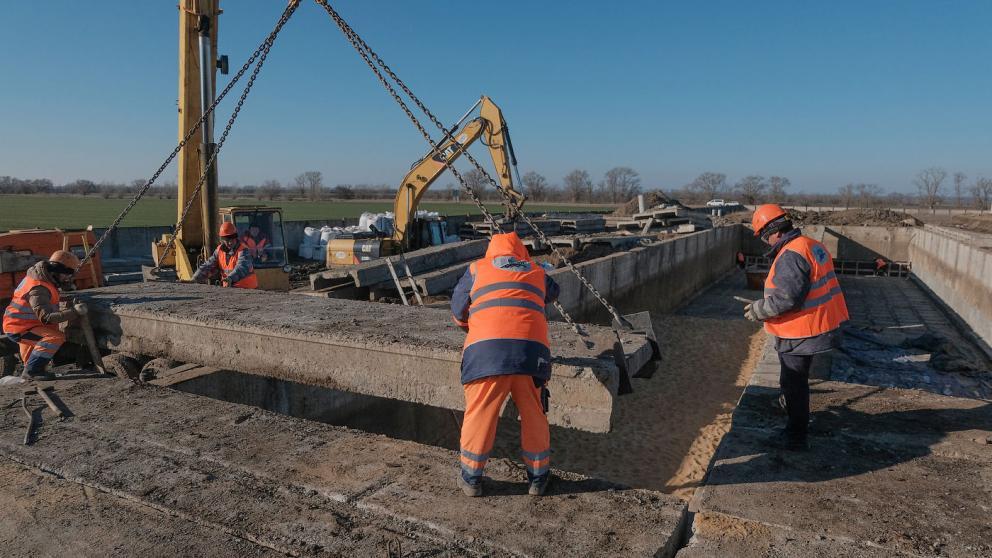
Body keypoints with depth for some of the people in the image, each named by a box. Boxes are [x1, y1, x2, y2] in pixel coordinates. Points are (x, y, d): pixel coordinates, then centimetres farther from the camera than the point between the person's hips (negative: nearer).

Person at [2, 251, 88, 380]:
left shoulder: (43, 278, 3)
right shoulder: (39, 289, -27)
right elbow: (46, 317, -35)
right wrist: (73, 311, -41)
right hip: (17, 329, -10)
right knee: (56, 337, -27)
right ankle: (31, 371, -16)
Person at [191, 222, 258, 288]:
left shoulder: (243, 250, -14)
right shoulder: (219, 250, 7)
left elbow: (242, 268, -32)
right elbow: (208, 266, 8)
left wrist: (230, 278, -50)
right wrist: (195, 279, -5)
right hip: (228, 288, 6)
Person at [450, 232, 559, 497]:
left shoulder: (477, 268, 20)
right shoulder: (537, 272, 25)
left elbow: (458, 311, 25)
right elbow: (552, 292, 47)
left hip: (486, 349, -1)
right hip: (531, 349, 2)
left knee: (479, 414, 13)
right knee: (534, 416, 17)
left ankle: (471, 478, 26)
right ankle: (538, 477, 31)